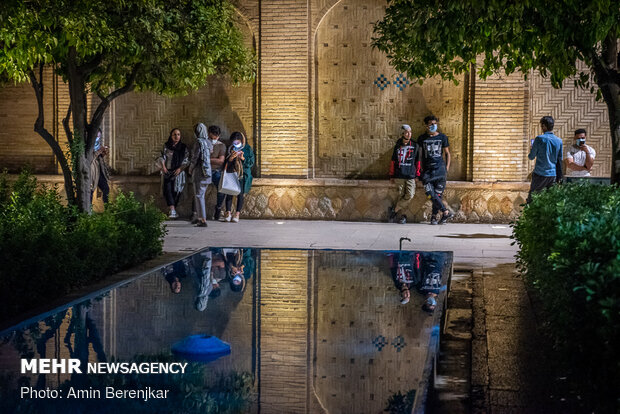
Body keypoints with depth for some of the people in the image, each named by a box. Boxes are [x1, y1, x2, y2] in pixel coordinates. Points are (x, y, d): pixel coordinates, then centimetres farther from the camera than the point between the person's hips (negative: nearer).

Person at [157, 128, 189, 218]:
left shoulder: (183, 147, 8)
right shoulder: (166, 146, 8)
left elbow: (186, 160, 1)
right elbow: (161, 156, 0)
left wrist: (180, 168, -15)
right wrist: (163, 166, -20)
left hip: (178, 172, 1)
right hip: (167, 172, 0)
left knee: (176, 191, -3)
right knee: (167, 189, -17)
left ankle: (172, 209, 11)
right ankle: (172, 210, -28)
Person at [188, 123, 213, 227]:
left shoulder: (199, 142, -13)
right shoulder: (208, 142, 9)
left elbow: (195, 158, -13)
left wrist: (190, 169, 1)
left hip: (199, 172, -7)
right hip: (207, 171, 7)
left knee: (199, 196, -4)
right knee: (201, 195, 17)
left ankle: (203, 220, -7)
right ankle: (200, 217, 22)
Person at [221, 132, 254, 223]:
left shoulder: (247, 149, 2)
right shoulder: (230, 149, 9)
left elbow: (251, 162, 0)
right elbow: (226, 163, 8)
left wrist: (243, 158, -16)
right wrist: (230, 158, -12)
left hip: (243, 175, -2)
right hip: (231, 173, 2)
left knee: (240, 194, -5)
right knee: (229, 193, -5)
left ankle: (237, 214, -3)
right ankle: (228, 214, -3)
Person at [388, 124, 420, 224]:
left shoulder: (415, 145, 7)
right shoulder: (397, 146, 8)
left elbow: (417, 161, 11)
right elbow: (393, 161, 13)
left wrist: (417, 174, 6)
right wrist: (392, 176, 11)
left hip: (411, 175, 0)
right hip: (399, 176, 0)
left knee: (410, 195, -12)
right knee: (401, 195, -3)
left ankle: (394, 209, 2)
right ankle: (403, 215, 8)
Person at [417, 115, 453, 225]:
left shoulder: (442, 137, 9)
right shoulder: (422, 138, 10)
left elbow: (447, 153, 14)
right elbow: (420, 154, 12)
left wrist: (447, 168, 5)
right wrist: (421, 168, 4)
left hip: (439, 167, 0)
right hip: (427, 168, 0)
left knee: (438, 194, -3)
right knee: (430, 193, -16)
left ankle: (434, 216, 6)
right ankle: (446, 212, -14)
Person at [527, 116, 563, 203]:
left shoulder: (539, 139, -11)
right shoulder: (559, 141, 2)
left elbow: (531, 157, -3)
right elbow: (559, 161, 8)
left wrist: (531, 150, 20)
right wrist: (559, 178, 16)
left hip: (540, 174, -4)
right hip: (553, 175, 4)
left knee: (531, 198, 6)